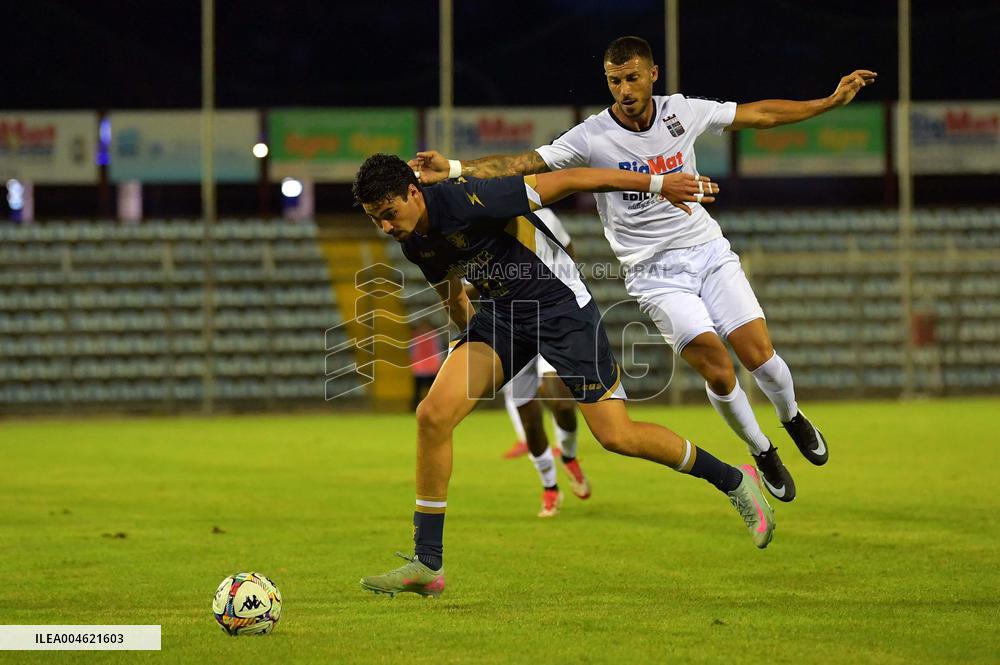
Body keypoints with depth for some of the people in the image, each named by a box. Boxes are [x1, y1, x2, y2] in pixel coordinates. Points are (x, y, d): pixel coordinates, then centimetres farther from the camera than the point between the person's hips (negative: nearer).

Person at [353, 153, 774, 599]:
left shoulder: (467, 200, -28)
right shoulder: (415, 243, -3)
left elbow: (567, 180, -23)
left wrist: (658, 184, -20)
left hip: (561, 306, -7)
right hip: (499, 314, 7)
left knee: (616, 436, -8)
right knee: (433, 415, -12)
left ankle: (734, 481, 15)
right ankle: (427, 565, -6)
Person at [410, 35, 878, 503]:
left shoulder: (682, 112, -2)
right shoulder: (592, 137, -11)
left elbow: (761, 114, 9)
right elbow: (522, 164, -17)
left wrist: (832, 101, 10)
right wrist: (453, 168, -31)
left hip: (709, 250, 3)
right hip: (654, 272, -3)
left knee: (759, 355, -8)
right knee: (717, 369, -16)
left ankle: (792, 418, 25)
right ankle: (762, 452, 9)